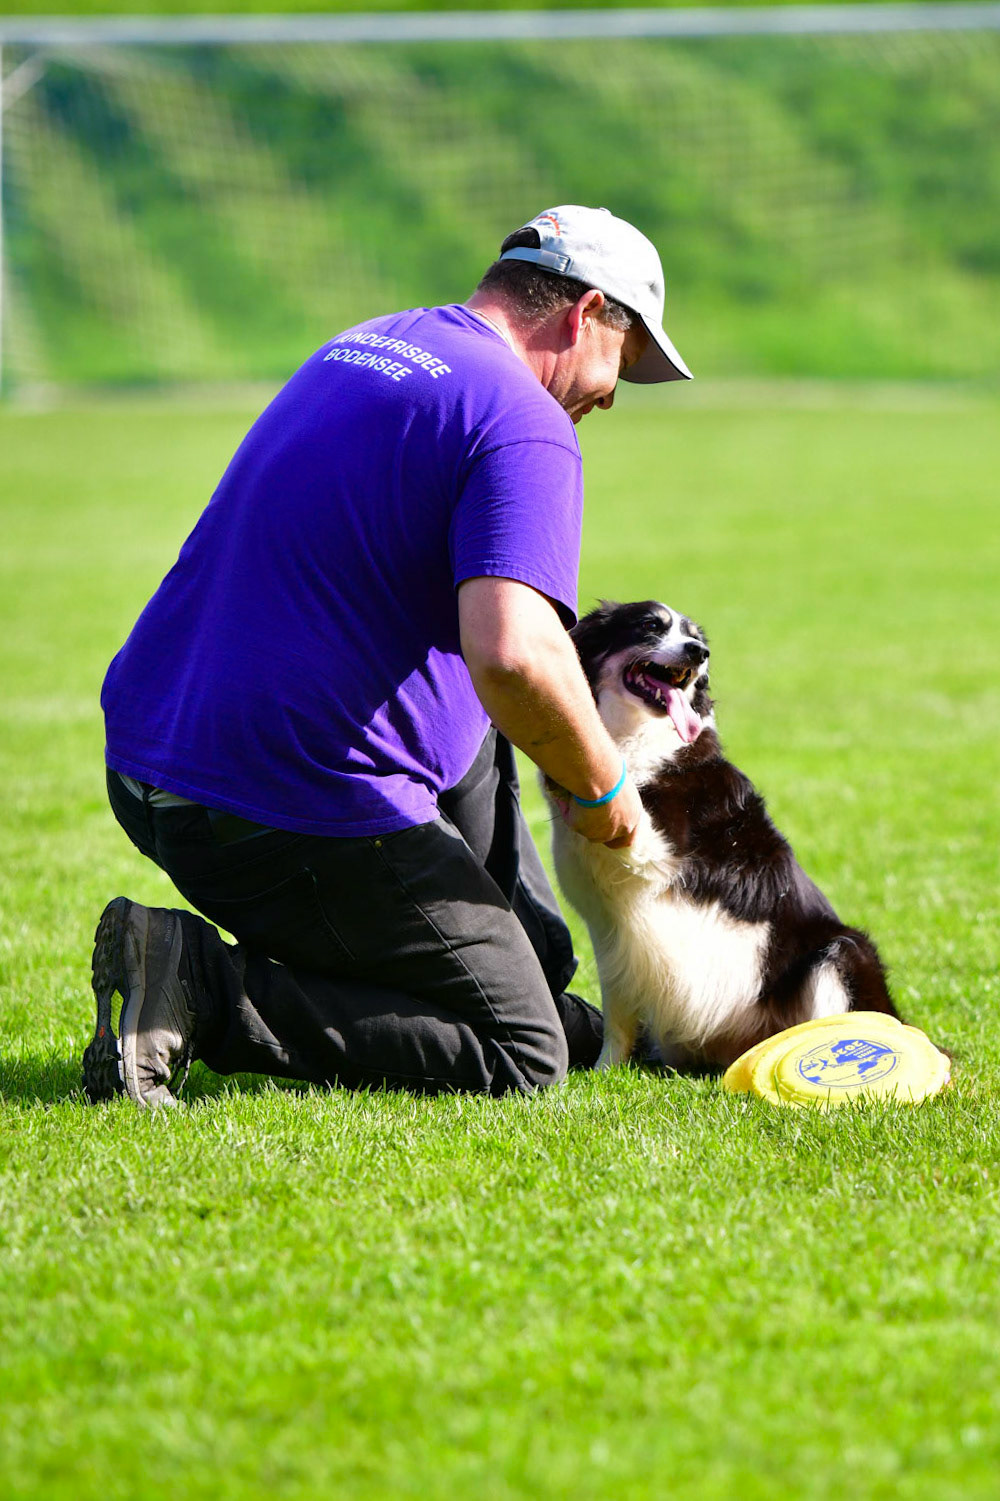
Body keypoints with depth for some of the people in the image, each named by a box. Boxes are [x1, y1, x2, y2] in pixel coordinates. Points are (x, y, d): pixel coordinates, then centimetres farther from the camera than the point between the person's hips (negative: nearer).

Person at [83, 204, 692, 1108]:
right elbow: (511, 655, -31)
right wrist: (602, 786, -10)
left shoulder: (358, 350, 17)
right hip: (302, 818, -10)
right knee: (521, 1062, -2)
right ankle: (202, 984, -11)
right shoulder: (525, 425, -13)